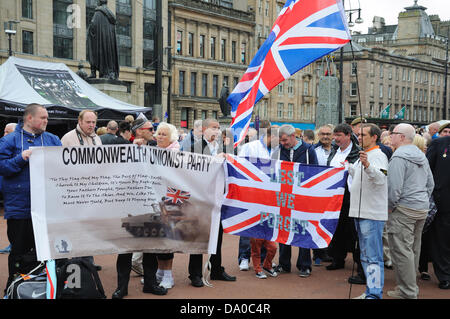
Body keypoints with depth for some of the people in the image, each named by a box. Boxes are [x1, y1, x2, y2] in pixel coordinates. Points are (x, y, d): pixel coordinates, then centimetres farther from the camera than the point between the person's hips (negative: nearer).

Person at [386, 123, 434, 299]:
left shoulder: (399, 157, -14)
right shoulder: (421, 156, 14)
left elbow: (394, 186, -20)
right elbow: (430, 183, 19)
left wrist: (390, 206, -7)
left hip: (404, 210, -9)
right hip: (422, 209, 9)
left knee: (401, 250, -5)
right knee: (414, 248, 16)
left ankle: (408, 292, -3)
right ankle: (412, 287, 25)